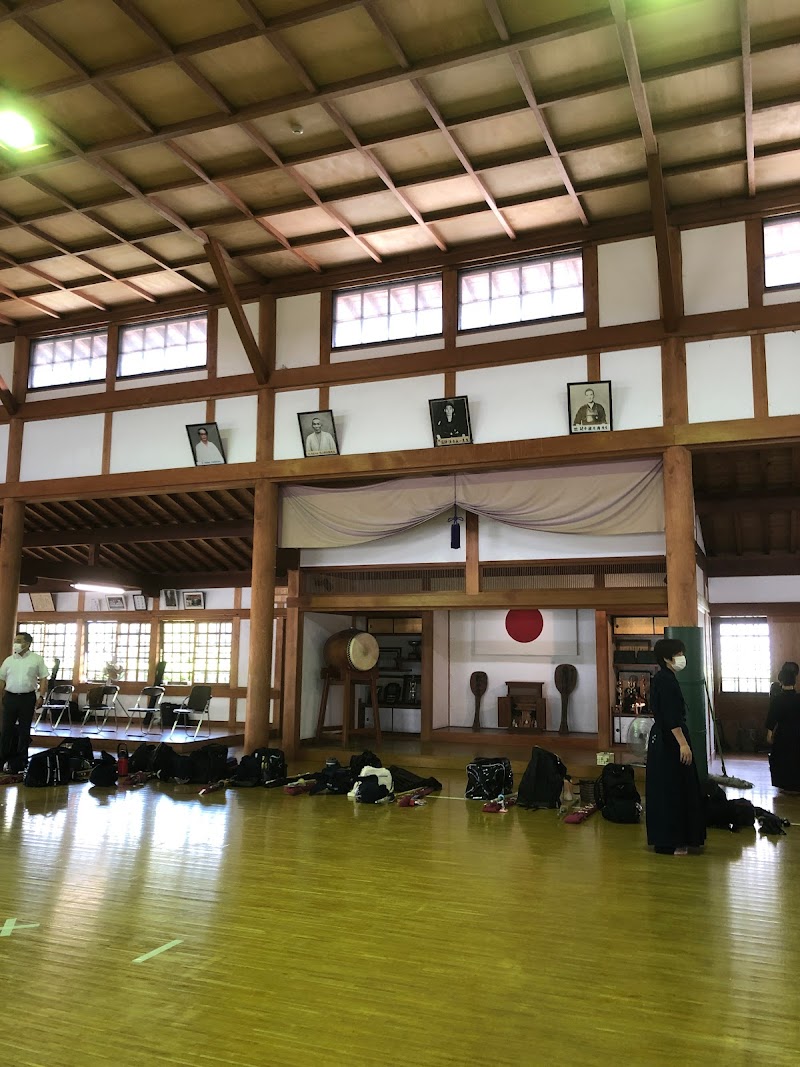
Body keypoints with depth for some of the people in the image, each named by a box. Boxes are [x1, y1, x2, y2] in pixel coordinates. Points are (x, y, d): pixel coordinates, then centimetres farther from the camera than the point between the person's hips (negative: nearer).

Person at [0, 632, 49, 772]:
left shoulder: (37, 659, 1)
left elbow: (43, 679, 1)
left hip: (28, 697, -2)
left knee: (24, 730, 5)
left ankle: (21, 760, 14)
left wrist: (41, 696, -7)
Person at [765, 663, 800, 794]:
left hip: (782, 734, -1)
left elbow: (771, 718, -8)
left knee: (781, 759, 12)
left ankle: (785, 786, 16)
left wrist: (769, 733, 2)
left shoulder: (775, 699, -13)